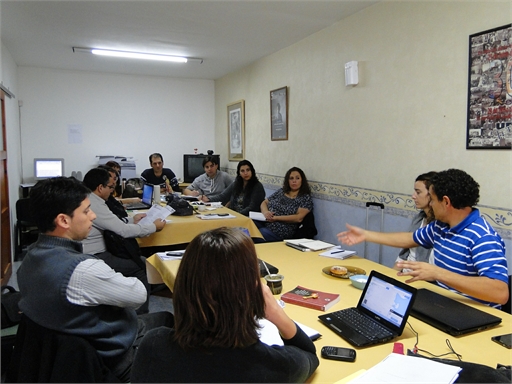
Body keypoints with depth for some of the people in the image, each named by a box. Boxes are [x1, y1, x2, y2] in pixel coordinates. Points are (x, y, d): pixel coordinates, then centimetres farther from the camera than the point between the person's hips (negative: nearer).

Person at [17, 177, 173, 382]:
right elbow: (139, 295, -22)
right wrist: (117, 280, -4)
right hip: (114, 357, -8)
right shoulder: (83, 270, -37)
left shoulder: (30, 257, -8)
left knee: (161, 318, 24)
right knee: (168, 320, 17)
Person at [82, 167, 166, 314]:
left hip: (90, 254, 10)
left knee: (139, 259, 14)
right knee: (141, 267, -4)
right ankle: (141, 313, 10)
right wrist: (154, 227, -12)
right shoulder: (94, 205, -23)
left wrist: (132, 219, 13)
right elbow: (123, 230, -24)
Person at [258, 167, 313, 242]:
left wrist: (276, 218, -12)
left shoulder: (306, 198, 3)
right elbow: (264, 203, 22)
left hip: (279, 231, -5)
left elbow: (299, 218, -10)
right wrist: (265, 212, -3)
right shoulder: (281, 191, 18)